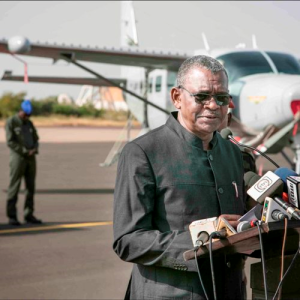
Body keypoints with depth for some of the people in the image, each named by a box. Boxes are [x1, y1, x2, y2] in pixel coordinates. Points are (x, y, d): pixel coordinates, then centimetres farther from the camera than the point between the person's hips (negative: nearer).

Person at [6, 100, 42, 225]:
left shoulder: (29, 123, 14)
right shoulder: (10, 122, -7)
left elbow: (35, 140, 15)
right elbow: (10, 142, -14)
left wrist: (34, 149, -8)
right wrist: (25, 151, -17)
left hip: (30, 158, 6)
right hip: (17, 157, -6)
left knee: (30, 187, 5)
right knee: (14, 187, -5)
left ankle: (28, 215, 11)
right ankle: (12, 217, -1)